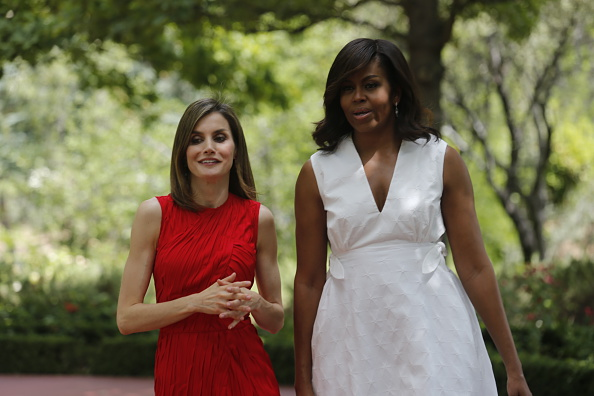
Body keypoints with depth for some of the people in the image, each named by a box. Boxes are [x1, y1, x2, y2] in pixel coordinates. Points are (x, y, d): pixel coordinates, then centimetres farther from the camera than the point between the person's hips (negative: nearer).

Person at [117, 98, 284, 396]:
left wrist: (254, 302, -11)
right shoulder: (155, 213, -3)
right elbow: (127, 318, -4)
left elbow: (276, 321, 10)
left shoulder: (258, 218, 1)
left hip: (244, 371, 1)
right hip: (179, 371, -1)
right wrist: (198, 302, -15)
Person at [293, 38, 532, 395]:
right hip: (352, 338, 1)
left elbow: (475, 268, 0)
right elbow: (309, 280, 3)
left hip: (433, 332, 0)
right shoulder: (318, 172, 1)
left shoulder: (441, 160, 0)